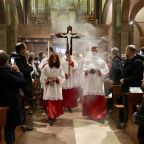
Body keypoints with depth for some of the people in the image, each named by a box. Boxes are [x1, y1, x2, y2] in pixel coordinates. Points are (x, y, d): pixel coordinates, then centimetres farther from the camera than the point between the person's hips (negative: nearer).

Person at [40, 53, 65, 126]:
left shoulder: (60, 68, 4)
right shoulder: (46, 67, -1)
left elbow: (63, 77, 2)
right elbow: (42, 78, 0)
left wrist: (57, 78, -15)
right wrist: (48, 80, -15)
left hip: (57, 88, 2)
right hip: (49, 88, -2)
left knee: (57, 103, 6)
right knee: (49, 103, -7)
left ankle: (54, 116, 23)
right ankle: (51, 117, -4)